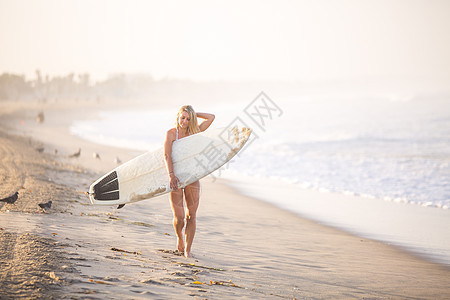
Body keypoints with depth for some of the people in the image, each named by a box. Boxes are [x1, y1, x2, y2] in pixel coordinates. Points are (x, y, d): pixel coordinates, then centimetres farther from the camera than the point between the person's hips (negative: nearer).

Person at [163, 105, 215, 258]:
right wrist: (171, 175, -27)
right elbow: (167, 155, -14)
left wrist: (194, 114, 5)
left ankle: (187, 249, 12)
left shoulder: (193, 132, 7)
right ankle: (179, 238, 27)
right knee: (179, 218, -6)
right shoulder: (171, 133, -4)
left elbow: (211, 117, 6)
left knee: (191, 215, 2)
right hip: (176, 177, -3)